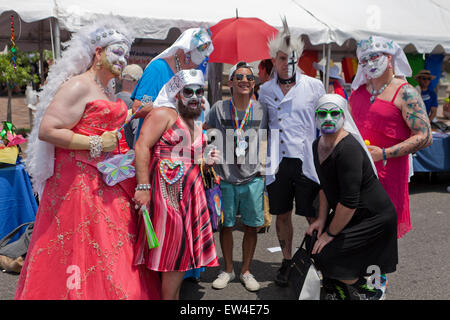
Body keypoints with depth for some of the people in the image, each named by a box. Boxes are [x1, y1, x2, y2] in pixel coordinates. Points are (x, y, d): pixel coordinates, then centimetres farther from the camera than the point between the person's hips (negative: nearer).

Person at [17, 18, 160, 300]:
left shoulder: (108, 91, 20)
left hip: (111, 184, 9)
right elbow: (47, 130, -18)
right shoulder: (78, 86, -10)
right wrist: (97, 144, -17)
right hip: (81, 182, -9)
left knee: (113, 252, 12)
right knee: (83, 253, -4)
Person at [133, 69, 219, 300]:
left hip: (191, 192, 8)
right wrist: (143, 186, -23)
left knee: (183, 252, 10)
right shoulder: (164, 114, -4)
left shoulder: (195, 125, 21)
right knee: (175, 252, -4)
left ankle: (173, 295, 24)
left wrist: (207, 161, 9)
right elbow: (142, 146, -15)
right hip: (169, 192, -8)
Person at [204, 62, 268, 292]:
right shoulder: (219, 108, -2)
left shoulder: (261, 110, 1)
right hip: (226, 178, -1)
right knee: (225, 225, 9)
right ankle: (228, 270, 29)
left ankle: (246, 271, 27)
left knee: (251, 226, 8)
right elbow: (205, 136, 10)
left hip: (252, 178, 1)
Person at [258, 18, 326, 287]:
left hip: (307, 161, -2)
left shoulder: (314, 86, 1)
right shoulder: (265, 90, 8)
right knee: (282, 215, 12)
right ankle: (287, 261, 30)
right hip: (278, 162, 3)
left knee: (315, 216, 1)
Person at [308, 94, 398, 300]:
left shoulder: (348, 149, -27)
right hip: (350, 216, 9)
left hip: (373, 219, -9)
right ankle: (339, 292, 29)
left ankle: (369, 292, 13)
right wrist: (322, 219, 7)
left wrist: (330, 233, -17)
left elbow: (349, 202, -27)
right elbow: (325, 186, 14)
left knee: (324, 255, -12)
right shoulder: (318, 145, 2)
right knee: (312, 245, 6)